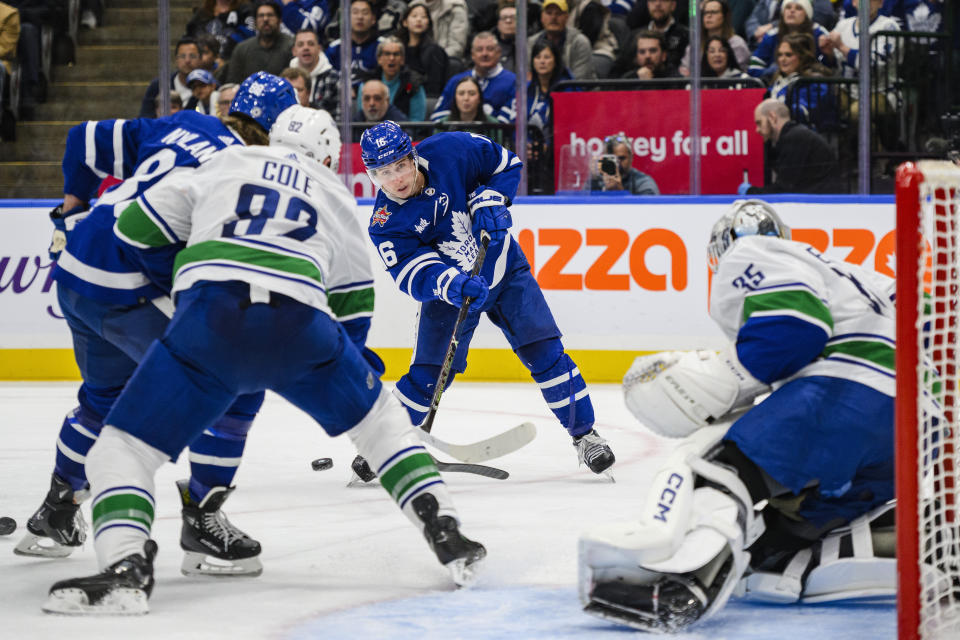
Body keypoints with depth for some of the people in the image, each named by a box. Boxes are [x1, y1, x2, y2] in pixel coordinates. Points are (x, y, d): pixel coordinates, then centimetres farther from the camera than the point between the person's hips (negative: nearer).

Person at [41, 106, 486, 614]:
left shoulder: (224, 164, 26)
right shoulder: (336, 196, 31)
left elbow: (136, 229, 22)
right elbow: (354, 301, 35)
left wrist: (179, 281, 39)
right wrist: (350, 372, 50)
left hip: (209, 322, -2)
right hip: (299, 321, 2)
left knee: (123, 447, 5)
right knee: (377, 416, 29)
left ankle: (126, 565, -21)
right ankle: (444, 530, 21)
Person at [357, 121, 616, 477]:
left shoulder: (450, 152, -19)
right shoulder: (385, 225, -19)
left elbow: (505, 163, -2)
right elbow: (414, 273, -29)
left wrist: (490, 199, -19)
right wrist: (451, 284, -47)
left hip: (505, 273, 1)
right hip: (448, 290, -1)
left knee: (544, 353, -8)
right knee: (428, 375, -7)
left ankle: (584, 436, 4)